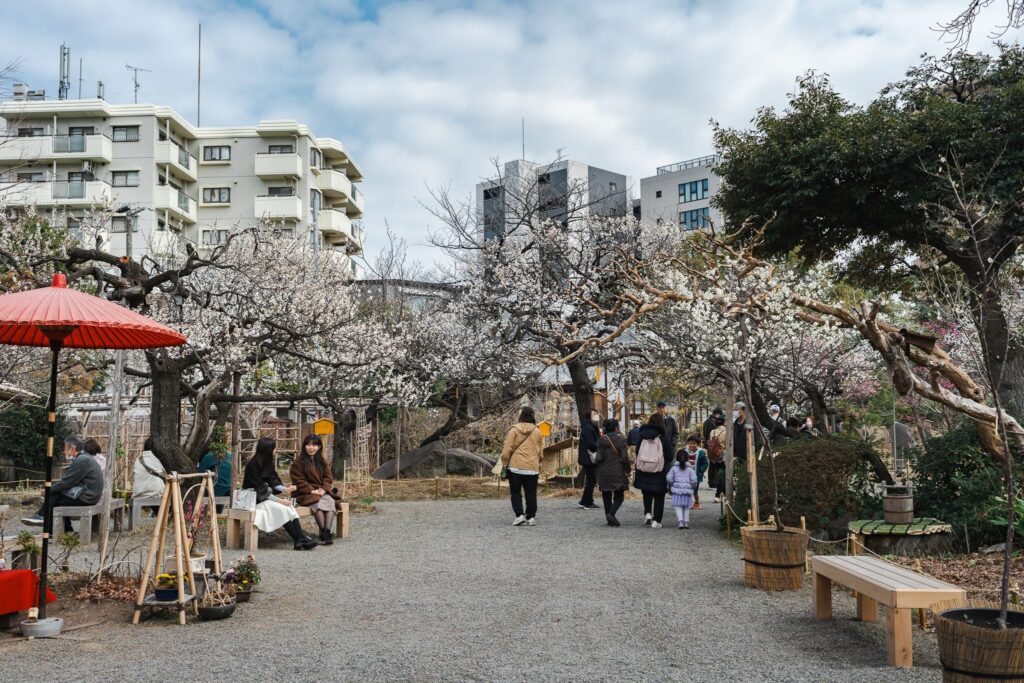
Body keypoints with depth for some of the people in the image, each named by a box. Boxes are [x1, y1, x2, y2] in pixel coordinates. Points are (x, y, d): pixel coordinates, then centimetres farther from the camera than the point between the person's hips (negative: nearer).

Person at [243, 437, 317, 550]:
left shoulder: (268, 462, 8)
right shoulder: (253, 465, -17)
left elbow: (273, 480, 7)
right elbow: (260, 489, -19)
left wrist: (284, 489, -13)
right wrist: (279, 500, -20)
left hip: (267, 497, 7)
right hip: (255, 500, -7)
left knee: (289, 506, -20)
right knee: (283, 509, -26)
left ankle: (300, 539, -30)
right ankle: (298, 540, -23)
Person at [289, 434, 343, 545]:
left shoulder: (322, 461, 16)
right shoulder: (299, 462, 1)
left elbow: (328, 477, 11)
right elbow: (298, 480, -6)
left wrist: (324, 489, -8)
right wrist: (312, 490, -16)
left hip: (322, 491, 4)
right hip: (306, 493, -4)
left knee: (330, 501, -28)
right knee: (318, 503, -34)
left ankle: (327, 532, -37)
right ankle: (323, 533, -31)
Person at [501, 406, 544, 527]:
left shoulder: (514, 429, -6)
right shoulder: (537, 432, 5)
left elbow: (507, 449, -8)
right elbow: (540, 450, 11)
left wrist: (505, 462, 4)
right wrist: (538, 464, 23)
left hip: (516, 467, -3)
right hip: (532, 468, 3)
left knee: (515, 492, 6)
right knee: (531, 493, 9)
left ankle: (520, 515, -5)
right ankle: (531, 517, 8)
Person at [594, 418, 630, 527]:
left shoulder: (602, 441, -2)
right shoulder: (621, 440, -8)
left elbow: (599, 458, -3)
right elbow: (625, 458, -9)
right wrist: (627, 471, 3)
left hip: (604, 473, 3)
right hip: (618, 473, -3)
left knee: (607, 496, 12)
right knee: (619, 496, 6)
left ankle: (610, 520, 13)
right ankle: (611, 514, -17)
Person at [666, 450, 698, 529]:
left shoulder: (674, 468, 1)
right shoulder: (690, 469, 3)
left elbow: (668, 478, -4)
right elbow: (694, 480, -3)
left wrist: (671, 486, 11)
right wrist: (692, 487, 13)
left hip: (677, 490, -2)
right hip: (687, 490, 2)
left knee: (678, 507, -1)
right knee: (686, 507, 13)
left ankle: (680, 521, -16)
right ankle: (686, 522, 10)